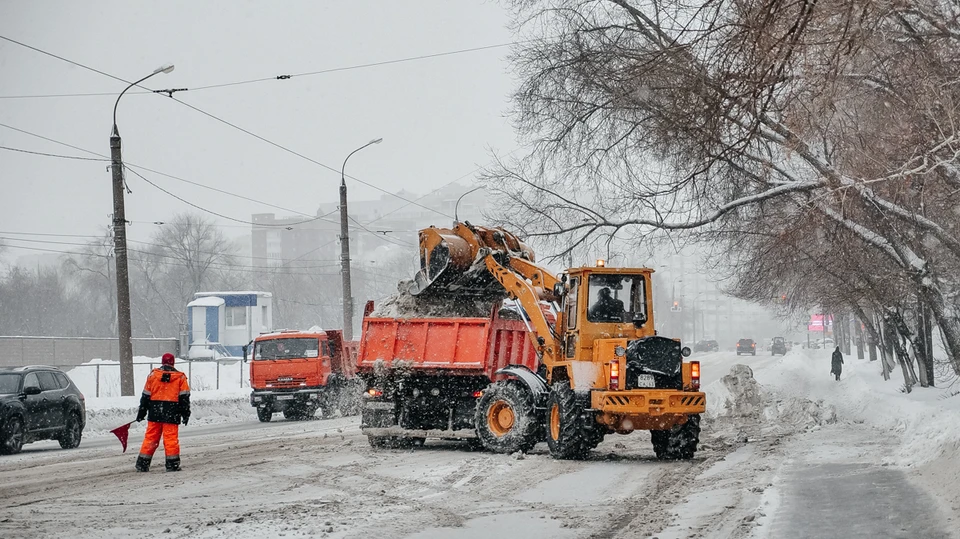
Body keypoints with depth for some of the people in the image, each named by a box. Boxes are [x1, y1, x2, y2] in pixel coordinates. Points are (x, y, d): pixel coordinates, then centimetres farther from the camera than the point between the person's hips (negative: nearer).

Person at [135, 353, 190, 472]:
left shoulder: (153, 375, 4)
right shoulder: (180, 377, 3)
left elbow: (146, 395, 7)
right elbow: (184, 397, 1)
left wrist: (141, 413, 12)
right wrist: (185, 414, 6)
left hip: (154, 413, 2)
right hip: (171, 413, -1)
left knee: (150, 437, 7)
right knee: (171, 438, 1)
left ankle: (143, 463, 7)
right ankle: (172, 463, -1)